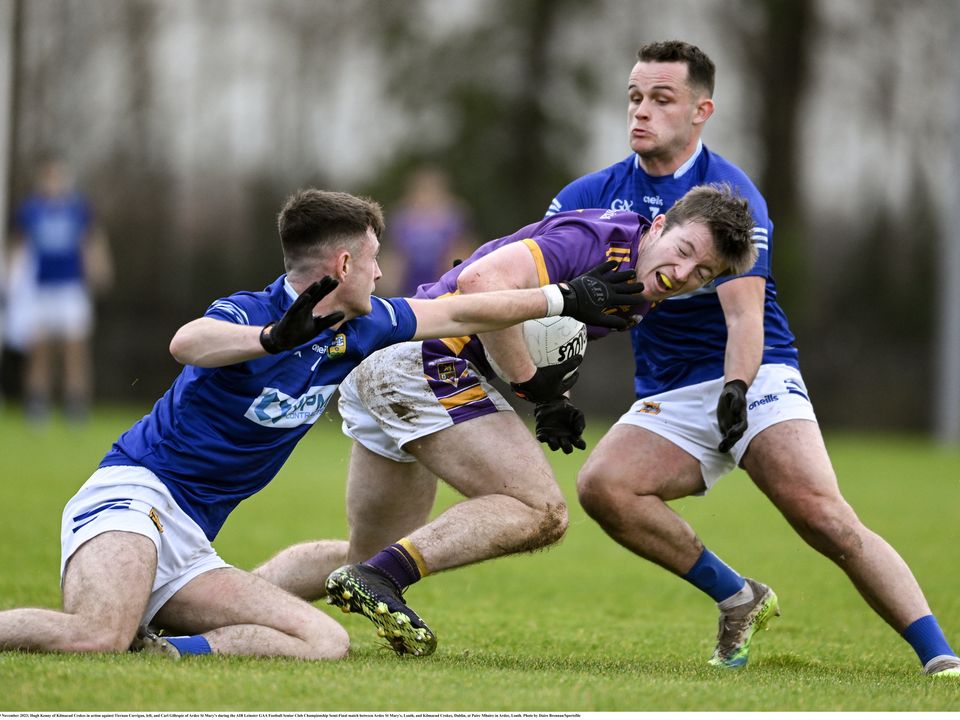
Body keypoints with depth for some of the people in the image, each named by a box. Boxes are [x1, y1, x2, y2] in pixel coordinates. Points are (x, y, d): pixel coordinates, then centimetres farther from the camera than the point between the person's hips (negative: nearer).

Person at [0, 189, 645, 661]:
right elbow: (187, 343, -37)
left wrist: (566, 299, 27)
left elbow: (461, 313, 23)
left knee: (325, 642, -11)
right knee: (94, 640, -37)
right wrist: (276, 338, -54)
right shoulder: (249, 312, -13)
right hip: (132, 494, -9)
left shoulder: (358, 329, 11)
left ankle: (151, 649, -15)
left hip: (189, 546, 9)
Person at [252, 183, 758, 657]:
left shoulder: (643, 297, 10)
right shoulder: (600, 241, -18)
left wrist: (553, 399, 5)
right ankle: (379, 576, -24)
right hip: (422, 359, -10)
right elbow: (482, 282, -29)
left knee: (371, 558, 19)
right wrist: (529, 380, -20)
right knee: (541, 513, -18)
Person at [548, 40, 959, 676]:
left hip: (754, 381, -5)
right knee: (601, 485, -25)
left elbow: (744, 314, -18)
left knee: (825, 517, -25)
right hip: (667, 399, 5)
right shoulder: (595, 195, 7)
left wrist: (737, 389, -36)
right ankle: (738, 600, -8)